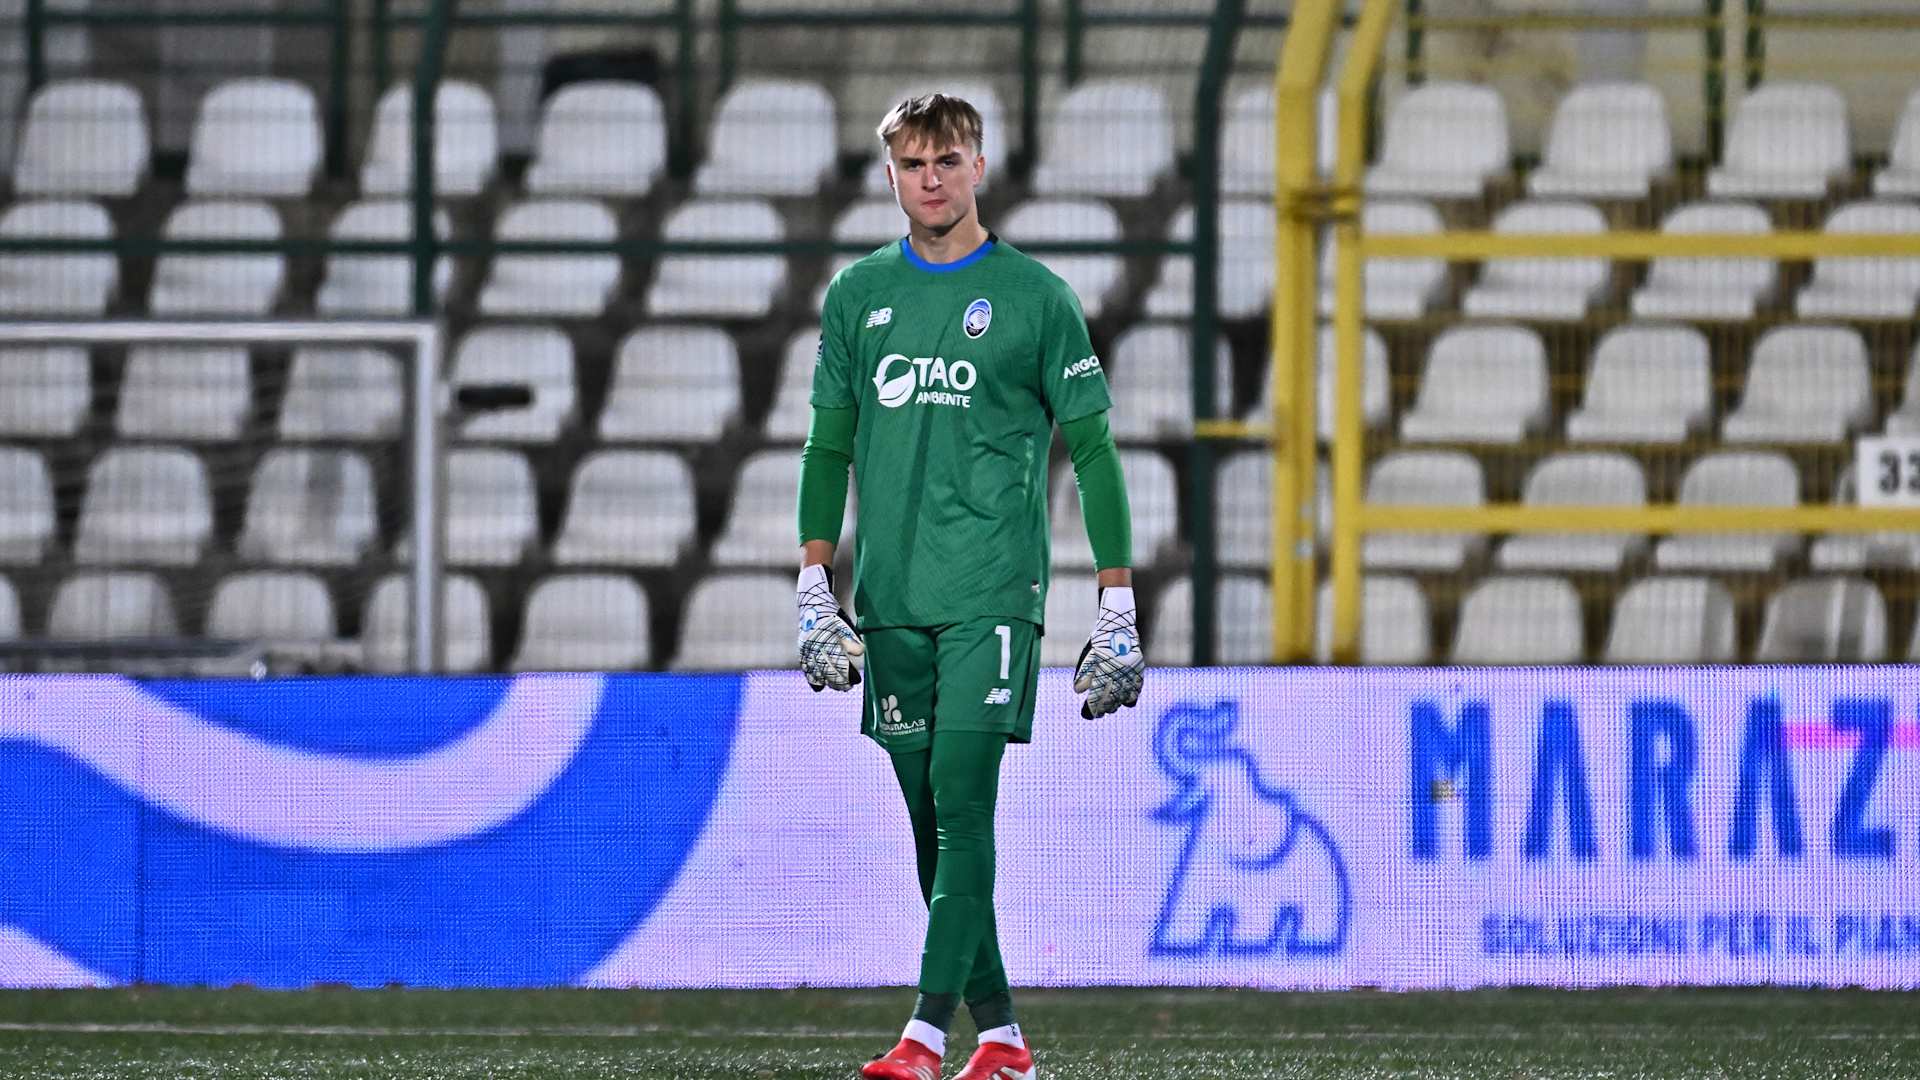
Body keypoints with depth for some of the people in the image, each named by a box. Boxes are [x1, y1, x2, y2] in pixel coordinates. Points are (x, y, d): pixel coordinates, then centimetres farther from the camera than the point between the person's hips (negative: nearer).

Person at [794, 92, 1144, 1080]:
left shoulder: (1035, 297, 1)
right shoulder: (857, 294, 12)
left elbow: (1092, 451, 2)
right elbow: (828, 446, 16)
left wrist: (1117, 606, -2)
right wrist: (815, 582, 7)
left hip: (992, 592, -4)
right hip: (892, 600, 4)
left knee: (963, 805, -14)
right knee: (931, 823, 5)